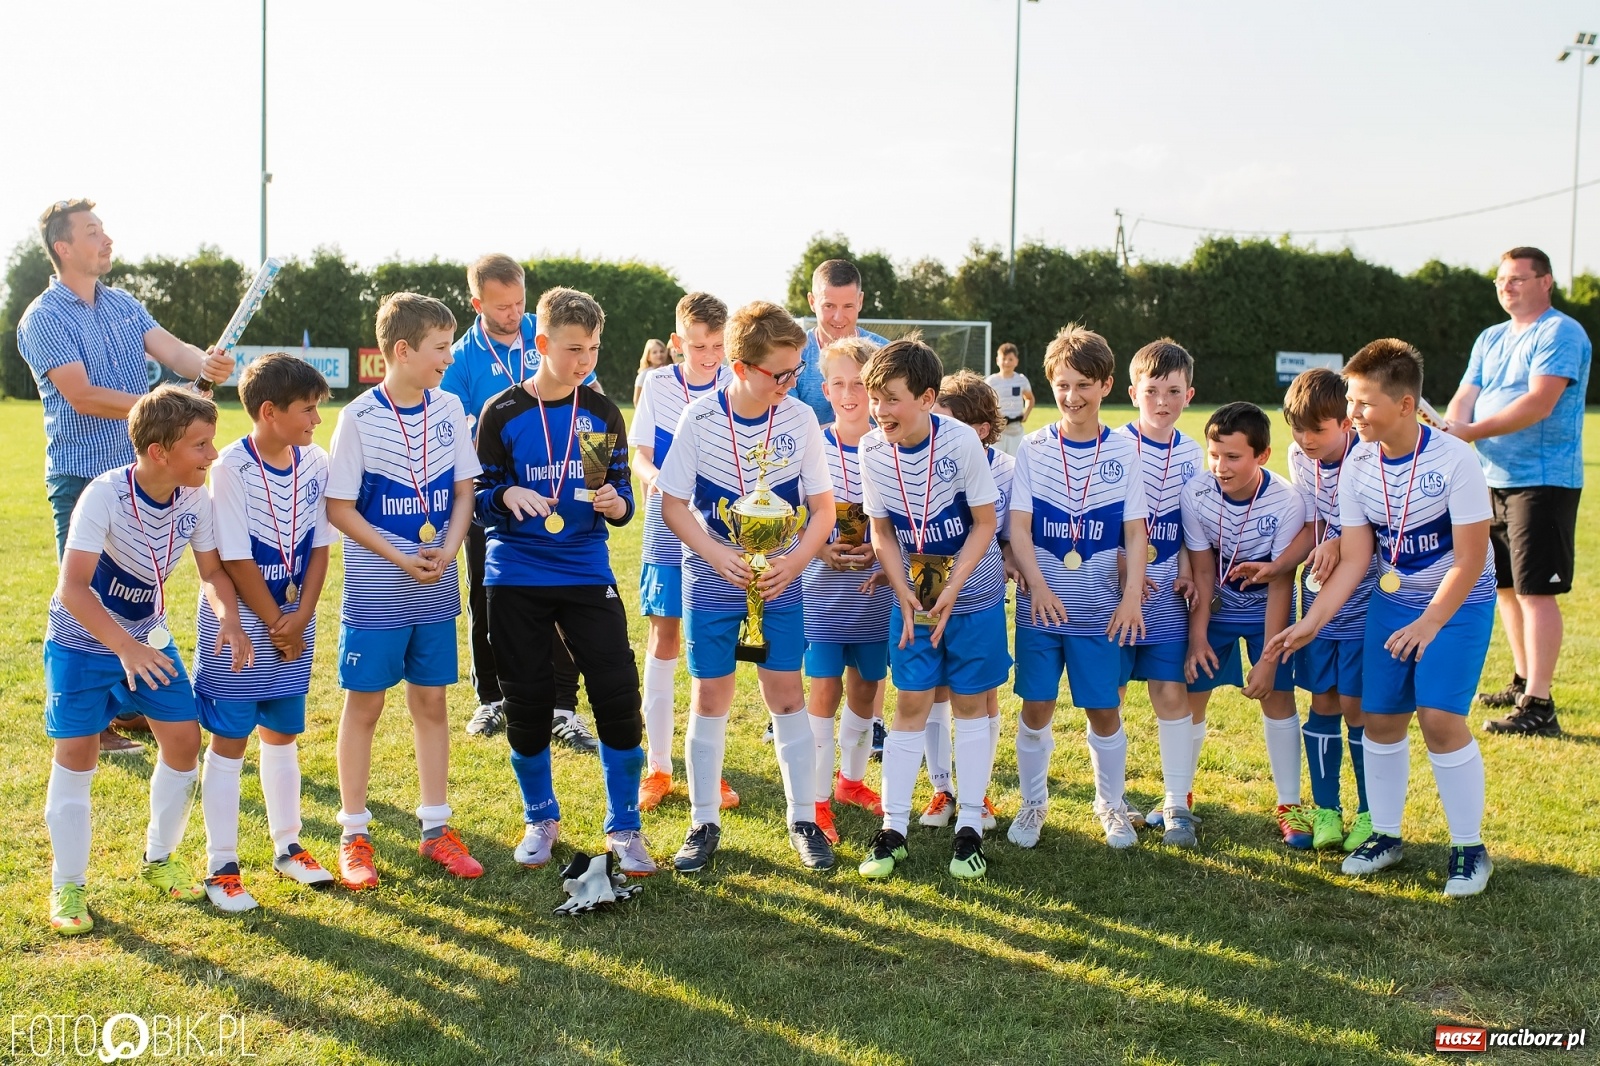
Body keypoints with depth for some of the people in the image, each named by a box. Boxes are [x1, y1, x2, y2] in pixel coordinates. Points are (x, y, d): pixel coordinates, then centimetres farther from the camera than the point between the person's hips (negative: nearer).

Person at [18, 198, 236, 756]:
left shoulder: (123, 304, 10)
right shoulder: (43, 319, -10)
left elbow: (171, 350, -2)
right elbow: (83, 397, -18)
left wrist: (205, 363, -26)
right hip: (82, 479, -7)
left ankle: (130, 705, 26)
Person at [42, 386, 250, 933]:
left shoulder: (195, 498, -12)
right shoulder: (105, 495, -29)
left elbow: (212, 570, -1)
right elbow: (72, 588, -32)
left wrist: (229, 619, -22)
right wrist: (125, 649, -43)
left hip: (149, 638, 5)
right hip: (82, 641, -5)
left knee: (184, 740, 0)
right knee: (77, 754, -4)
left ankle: (160, 860, 21)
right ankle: (67, 886, 10)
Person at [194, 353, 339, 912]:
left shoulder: (315, 463, -2)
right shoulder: (232, 467, -17)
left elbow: (319, 548, 2)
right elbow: (236, 560, -16)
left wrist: (300, 617, -9)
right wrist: (275, 627, -12)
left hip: (294, 624, 5)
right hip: (239, 625, -5)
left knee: (281, 736, 16)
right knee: (228, 744, 2)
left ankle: (287, 846, 29)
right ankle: (221, 867, 10)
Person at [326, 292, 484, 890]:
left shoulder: (449, 409, 1)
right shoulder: (359, 418, -11)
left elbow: (463, 492, 6)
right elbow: (339, 508, -9)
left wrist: (447, 551, -10)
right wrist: (402, 558, -16)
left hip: (436, 591, 4)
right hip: (375, 590, -4)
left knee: (431, 702, 11)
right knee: (364, 705, 5)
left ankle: (435, 828, 21)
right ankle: (354, 836, 15)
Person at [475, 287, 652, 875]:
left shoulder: (602, 413, 5)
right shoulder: (502, 413, -2)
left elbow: (622, 490, 8)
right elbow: (480, 496, -1)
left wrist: (616, 503, -14)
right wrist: (508, 497, -22)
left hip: (588, 573, 1)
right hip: (517, 578, -1)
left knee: (619, 696, -5)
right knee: (526, 704, 6)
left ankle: (623, 827, 10)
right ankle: (541, 819, 27)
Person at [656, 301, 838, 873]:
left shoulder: (800, 420, -10)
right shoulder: (699, 420, -13)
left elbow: (822, 508, -2)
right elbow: (672, 504, -6)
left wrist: (794, 561, -17)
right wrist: (718, 556, -19)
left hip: (780, 584, 1)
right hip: (712, 583, -1)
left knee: (786, 695, 4)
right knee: (709, 698, 5)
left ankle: (803, 819, 17)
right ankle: (704, 823, 17)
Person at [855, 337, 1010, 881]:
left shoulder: (961, 442, -20)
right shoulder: (872, 450, -10)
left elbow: (985, 524, -13)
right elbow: (882, 530, 0)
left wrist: (951, 590, -19)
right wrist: (904, 594, -12)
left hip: (973, 593, -2)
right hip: (913, 595, 3)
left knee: (970, 702, 5)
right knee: (910, 704, 3)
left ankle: (970, 825, 14)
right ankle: (893, 828, 9)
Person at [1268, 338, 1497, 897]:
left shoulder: (1453, 459, -23)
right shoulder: (1358, 465, -9)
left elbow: (1470, 558, -19)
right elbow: (1354, 559, -7)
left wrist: (1429, 623, -23)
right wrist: (1311, 622, -15)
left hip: (1459, 601, -5)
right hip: (1392, 600, 5)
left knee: (1440, 717, -15)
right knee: (1380, 717, 2)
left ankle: (1470, 848, 2)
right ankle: (1385, 835, 22)